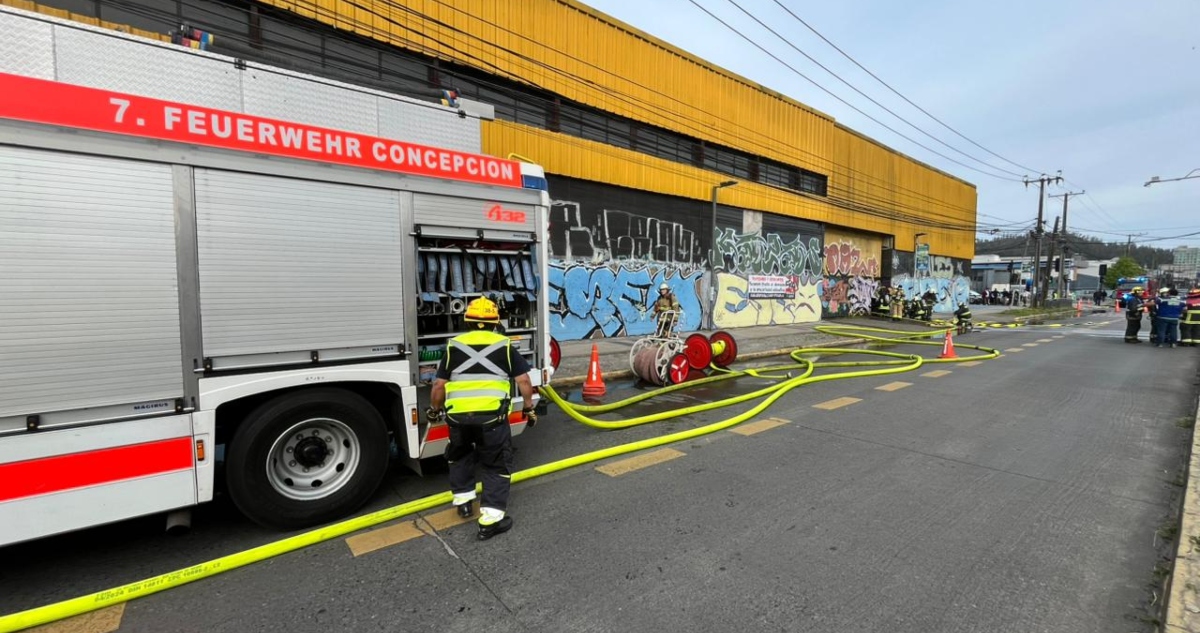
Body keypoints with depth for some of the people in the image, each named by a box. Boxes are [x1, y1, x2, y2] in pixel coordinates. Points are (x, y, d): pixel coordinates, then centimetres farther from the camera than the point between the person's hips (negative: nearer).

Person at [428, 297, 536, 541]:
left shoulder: (454, 346, 10)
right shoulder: (504, 345, 5)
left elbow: (439, 385, 12)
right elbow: (523, 380, 3)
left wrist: (434, 409, 28)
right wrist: (529, 408, 16)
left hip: (458, 415, 3)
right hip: (492, 416, -2)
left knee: (459, 455, 29)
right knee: (497, 465, 11)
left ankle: (463, 500, 38)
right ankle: (490, 519, 8)